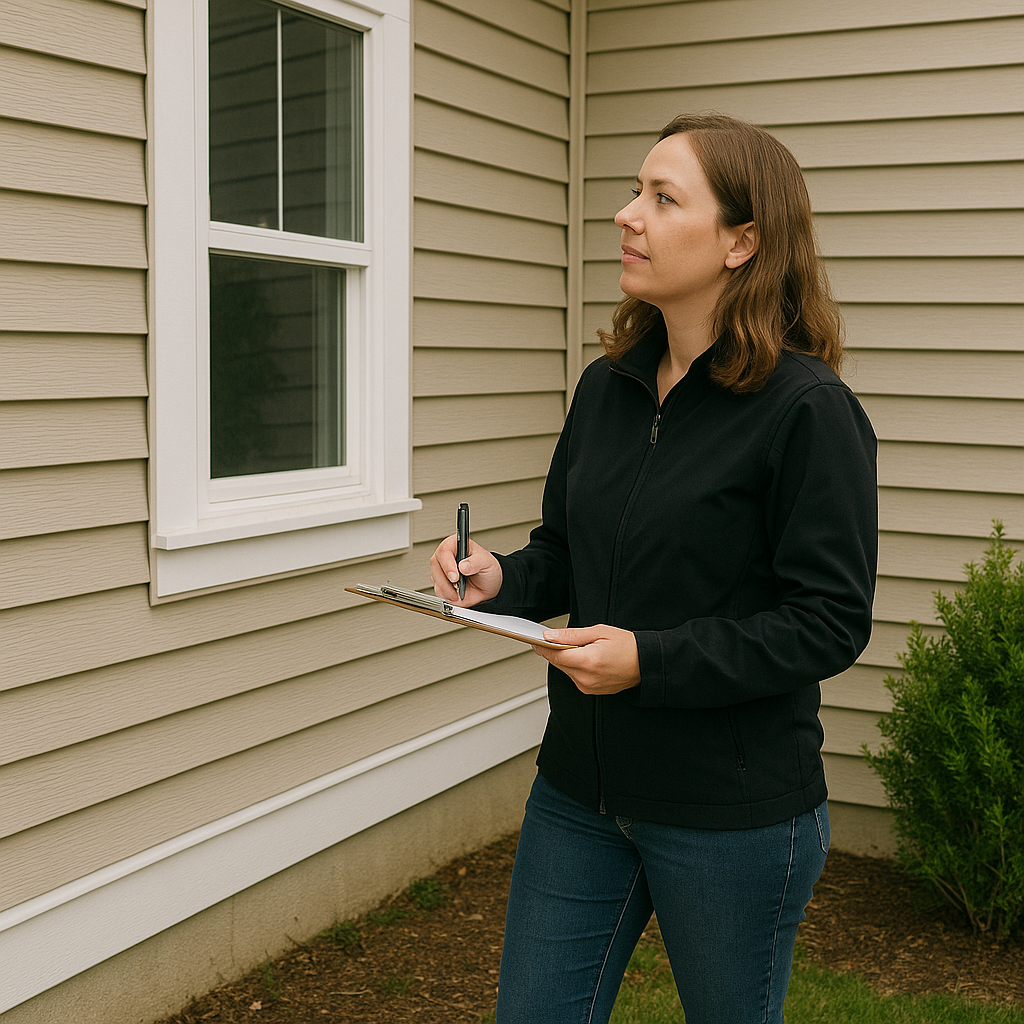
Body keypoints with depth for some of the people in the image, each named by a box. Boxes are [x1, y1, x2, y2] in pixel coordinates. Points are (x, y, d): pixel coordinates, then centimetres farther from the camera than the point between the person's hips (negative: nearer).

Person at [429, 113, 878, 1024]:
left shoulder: (807, 409, -16)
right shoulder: (608, 387, 5)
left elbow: (831, 623, -17)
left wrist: (651, 660, -24)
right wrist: (502, 579, -8)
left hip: (734, 812, -6)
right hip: (581, 789, 6)